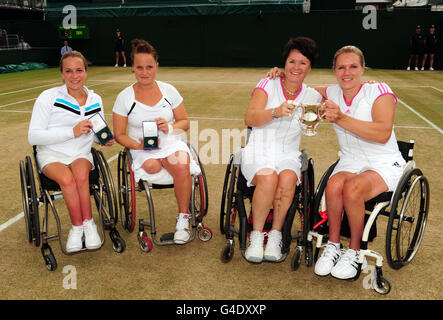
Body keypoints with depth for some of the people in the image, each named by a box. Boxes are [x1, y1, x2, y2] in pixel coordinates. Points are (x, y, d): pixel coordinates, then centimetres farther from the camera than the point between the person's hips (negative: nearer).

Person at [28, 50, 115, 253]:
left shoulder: (95, 101, 8)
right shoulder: (48, 97, -6)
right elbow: (33, 137, -12)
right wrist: (72, 132, -21)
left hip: (81, 155, 2)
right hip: (51, 155, -2)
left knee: (80, 173, -32)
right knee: (67, 178, -33)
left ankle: (78, 227, -18)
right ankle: (87, 224, -16)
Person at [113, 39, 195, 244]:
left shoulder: (169, 90, 6)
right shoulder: (124, 97, 2)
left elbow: (185, 122, 11)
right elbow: (119, 135, 4)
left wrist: (170, 127, -11)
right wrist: (139, 145, -15)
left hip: (172, 144, 1)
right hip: (142, 150, -1)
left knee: (181, 167, -31)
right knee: (151, 166, -37)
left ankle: (183, 219, -15)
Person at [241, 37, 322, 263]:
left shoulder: (312, 96, 8)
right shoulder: (268, 85, 0)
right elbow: (249, 119, -12)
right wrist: (276, 112, -31)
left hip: (288, 155, 2)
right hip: (258, 152, -2)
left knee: (287, 179, -32)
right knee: (268, 177, -34)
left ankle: (275, 236, -15)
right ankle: (256, 236, -15)